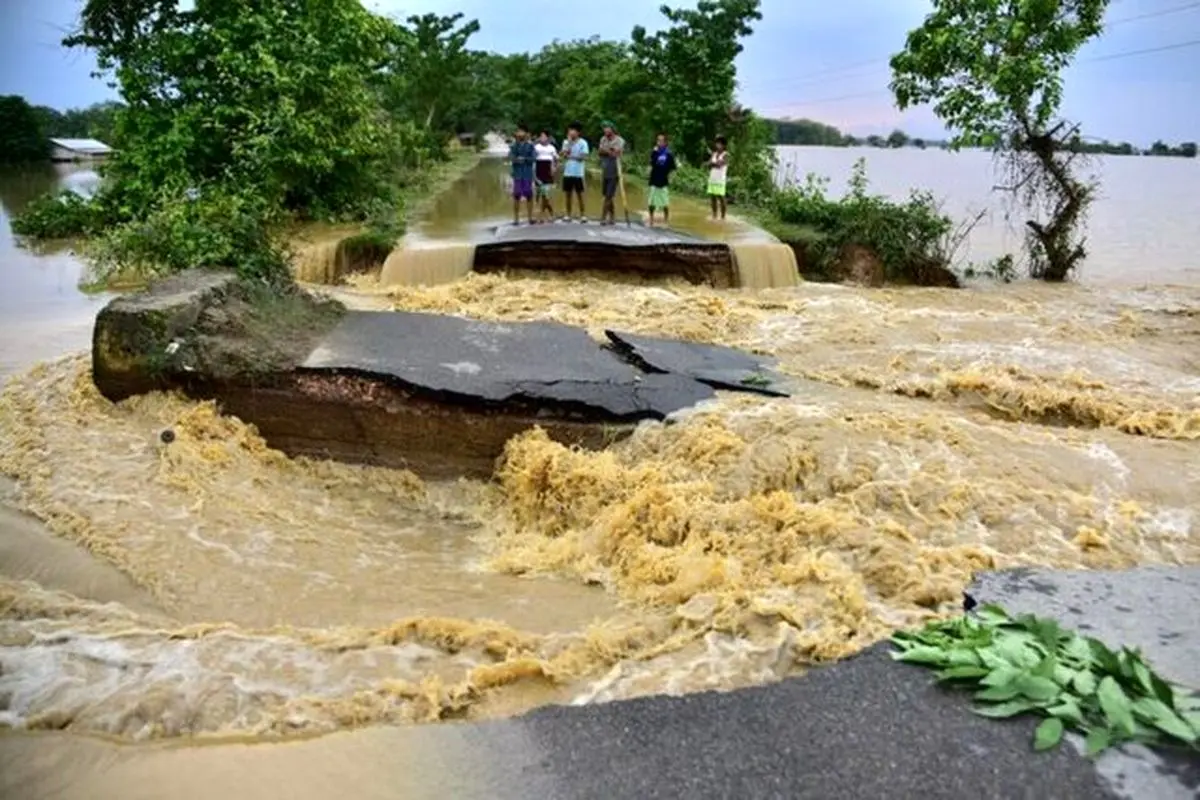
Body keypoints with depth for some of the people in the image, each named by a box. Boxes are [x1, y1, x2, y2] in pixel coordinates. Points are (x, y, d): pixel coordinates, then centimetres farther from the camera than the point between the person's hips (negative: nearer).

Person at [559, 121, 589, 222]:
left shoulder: (583, 143, -3)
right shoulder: (566, 142, 9)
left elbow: (584, 157, -9)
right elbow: (563, 154, -1)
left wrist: (571, 156, -9)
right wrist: (569, 142, -7)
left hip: (578, 173, -4)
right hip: (567, 172, 4)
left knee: (579, 194, 0)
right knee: (568, 194, 8)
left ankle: (582, 215, 5)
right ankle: (568, 215, 14)